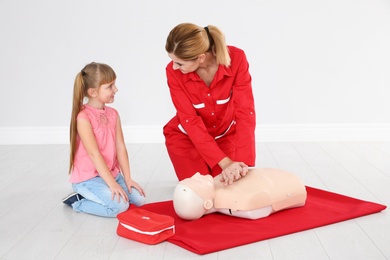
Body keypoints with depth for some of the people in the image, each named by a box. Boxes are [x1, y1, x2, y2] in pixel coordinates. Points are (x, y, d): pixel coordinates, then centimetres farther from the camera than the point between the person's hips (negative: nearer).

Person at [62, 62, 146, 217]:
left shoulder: (113, 114, 5)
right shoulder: (83, 117, -18)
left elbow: (120, 147, 1)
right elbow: (94, 154, -22)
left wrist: (127, 178, -6)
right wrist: (112, 184, -25)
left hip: (112, 174, 8)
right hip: (88, 178, -7)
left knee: (139, 199, -5)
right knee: (120, 206, -24)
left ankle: (94, 195, 11)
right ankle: (78, 203, -2)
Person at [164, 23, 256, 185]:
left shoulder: (236, 58, -28)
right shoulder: (174, 71, -27)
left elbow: (245, 112, -29)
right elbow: (191, 122, -27)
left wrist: (242, 161, -40)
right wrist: (224, 162, -35)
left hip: (226, 133, 1)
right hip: (186, 136, -1)